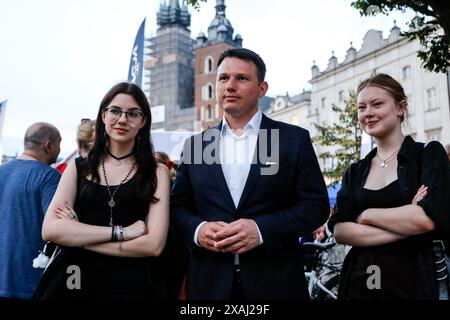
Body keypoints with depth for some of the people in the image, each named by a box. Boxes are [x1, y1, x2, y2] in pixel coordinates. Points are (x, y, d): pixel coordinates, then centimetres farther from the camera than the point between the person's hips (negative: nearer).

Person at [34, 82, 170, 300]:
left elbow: (154, 244, -13)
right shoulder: (78, 168, 4)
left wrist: (77, 235, -11)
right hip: (74, 281, 2)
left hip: (132, 284, -1)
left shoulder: (157, 173, -3)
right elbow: (50, 230, -8)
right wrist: (120, 231, -17)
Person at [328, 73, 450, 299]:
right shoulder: (355, 172, 7)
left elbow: (428, 218, -18)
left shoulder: (429, 154, -3)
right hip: (357, 282, 3)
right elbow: (339, 230, -6)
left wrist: (366, 215, -8)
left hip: (411, 282, -3)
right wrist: (405, 223, -15)